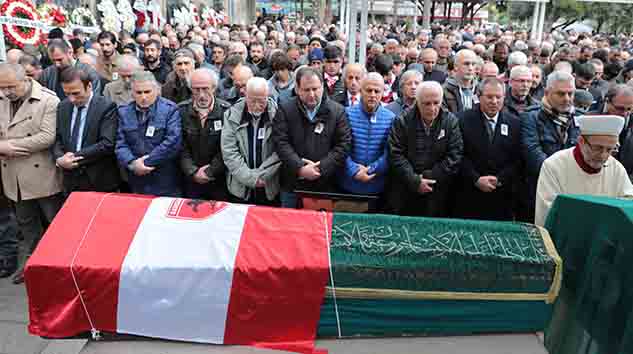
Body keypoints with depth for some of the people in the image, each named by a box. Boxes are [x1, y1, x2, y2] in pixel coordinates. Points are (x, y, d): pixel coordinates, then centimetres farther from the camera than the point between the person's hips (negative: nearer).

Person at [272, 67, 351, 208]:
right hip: (292, 185, 0)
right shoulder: (285, 110, 0)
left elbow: (343, 145, -4)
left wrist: (321, 168, -14)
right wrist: (300, 169, -18)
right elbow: (281, 143, -7)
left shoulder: (337, 111, 0)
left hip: (326, 186, 0)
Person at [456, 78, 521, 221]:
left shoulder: (515, 123, 6)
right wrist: (476, 179, -13)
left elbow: (518, 160, 3)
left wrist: (499, 179, -10)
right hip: (469, 196, -2)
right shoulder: (463, 119, -1)